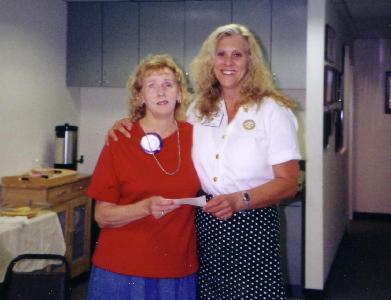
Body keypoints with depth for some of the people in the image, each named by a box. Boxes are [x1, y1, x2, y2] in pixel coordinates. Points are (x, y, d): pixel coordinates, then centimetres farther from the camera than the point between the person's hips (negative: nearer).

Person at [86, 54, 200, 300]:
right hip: (121, 271, -2)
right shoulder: (119, 142, -8)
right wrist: (146, 207, -22)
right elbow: (103, 216, -8)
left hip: (179, 272, 3)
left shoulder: (194, 136, 0)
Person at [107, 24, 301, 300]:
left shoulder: (273, 110, -4)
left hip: (252, 224, -4)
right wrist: (128, 126, 5)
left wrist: (239, 200, -24)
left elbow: (288, 183, -8)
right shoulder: (199, 109, 10)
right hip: (205, 222, 4)